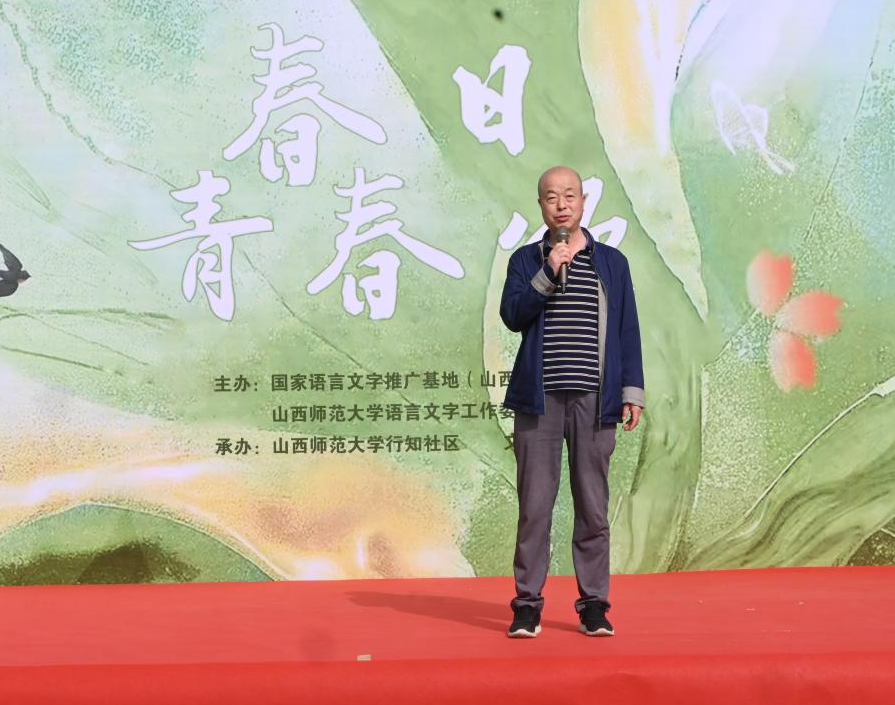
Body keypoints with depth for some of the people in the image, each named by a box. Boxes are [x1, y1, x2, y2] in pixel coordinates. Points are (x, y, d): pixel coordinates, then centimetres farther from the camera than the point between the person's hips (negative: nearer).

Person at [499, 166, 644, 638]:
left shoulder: (611, 262, 12)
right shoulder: (526, 260, 10)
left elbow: (627, 330, 11)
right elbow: (512, 315, -5)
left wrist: (632, 391, 4)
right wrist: (549, 273, -14)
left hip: (594, 399, 1)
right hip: (538, 398, -1)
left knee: (593, 506, 3)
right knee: (534, 506, -1)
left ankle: (593, 605, 10)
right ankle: (528, 604, 6)